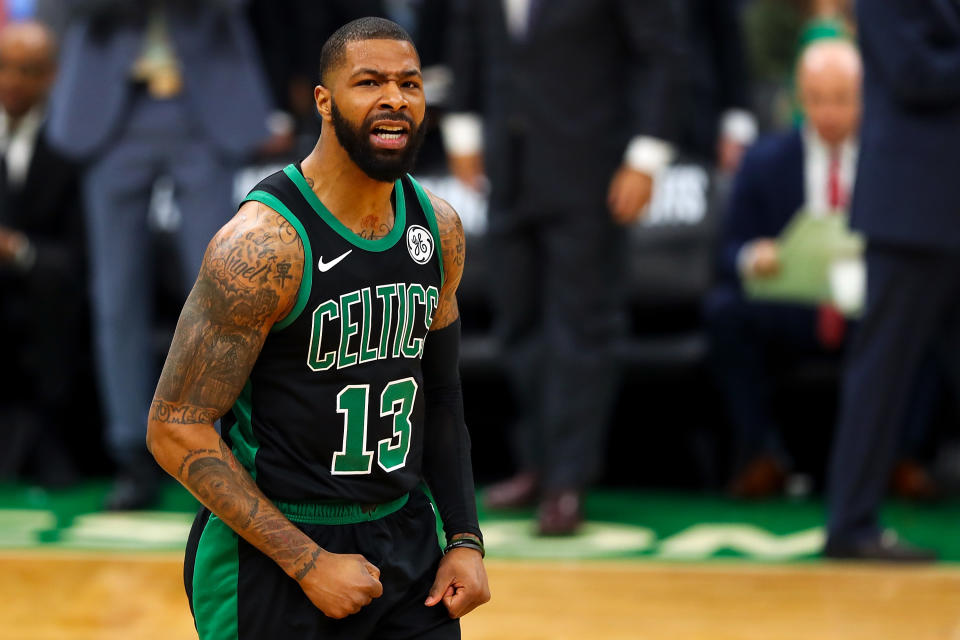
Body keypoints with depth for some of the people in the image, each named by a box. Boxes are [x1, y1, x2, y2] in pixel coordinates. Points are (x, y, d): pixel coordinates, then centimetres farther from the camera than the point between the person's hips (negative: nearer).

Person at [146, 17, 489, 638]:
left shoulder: (439, 228, 3)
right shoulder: (262, 245, -18)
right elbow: (176, 428, -18)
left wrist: (465, 539, 6)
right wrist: (310, 564, -19)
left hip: (407, 540, 6)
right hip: (274, 547, -6)